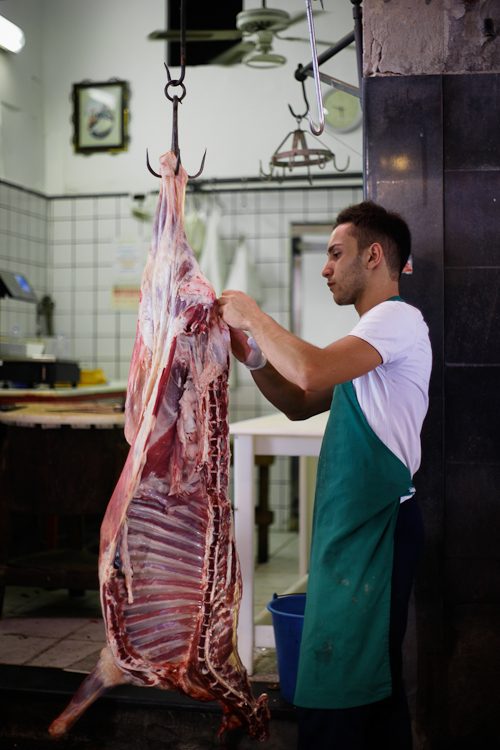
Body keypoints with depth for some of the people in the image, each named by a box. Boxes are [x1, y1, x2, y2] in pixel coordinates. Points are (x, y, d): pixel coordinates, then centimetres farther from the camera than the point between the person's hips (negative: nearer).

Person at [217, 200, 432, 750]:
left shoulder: (399, 318, -12)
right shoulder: (373, 331, 20)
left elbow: (312, 371, -27)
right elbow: (301, 404, 21)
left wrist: (253, 316, -12)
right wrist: (252, 356, 6)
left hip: (375, 528, -10)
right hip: (354, 524, 10)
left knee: (333, 694, -7)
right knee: (375, 684, 18)